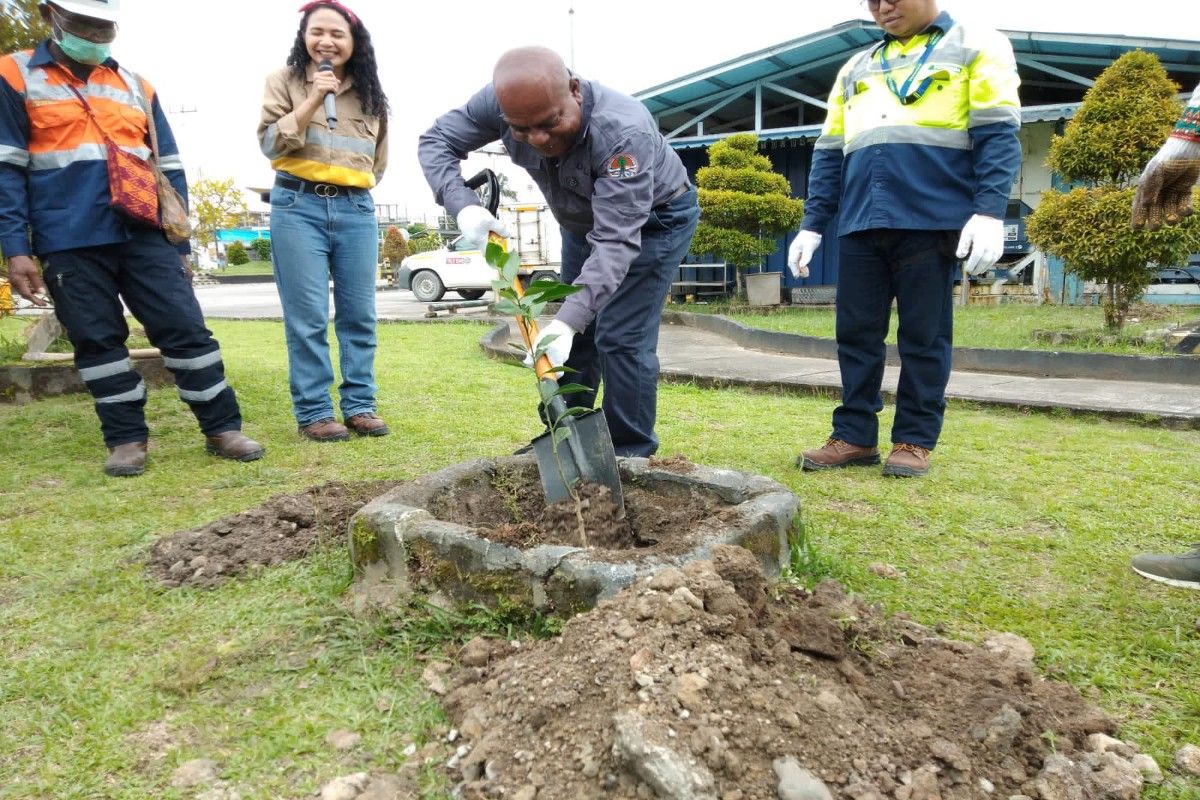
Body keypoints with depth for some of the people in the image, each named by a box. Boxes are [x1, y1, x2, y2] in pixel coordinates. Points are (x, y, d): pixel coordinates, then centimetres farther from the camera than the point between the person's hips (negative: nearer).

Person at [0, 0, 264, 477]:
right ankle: (126, 439, 13)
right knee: (97, 342, 2)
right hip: (70, 245, -1)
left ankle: (222, 429, 1)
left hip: (144, 236, 2)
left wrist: (179, 243, 10)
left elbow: (168, 169, 16)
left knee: (186, 328, -5)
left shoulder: (135, 85, 17)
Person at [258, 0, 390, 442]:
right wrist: (313, 100, -12)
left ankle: (359, 405, 11)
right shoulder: (285, 80, 6)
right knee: (307, 317, -4)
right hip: (298, 207, -3)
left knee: (359, 314, 3)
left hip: (357, 210, 3)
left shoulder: (369, 91, 15)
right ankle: (313, 412, 3)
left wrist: (357, 184, 12)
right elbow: (270, 142, -5)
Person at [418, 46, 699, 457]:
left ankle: (631, 458, -2)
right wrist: (463, 205, -32)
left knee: (621, 338, -15)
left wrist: (567, 319, -52)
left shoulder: (625, 133, -40)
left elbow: (615, 241, -43)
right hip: (583, 221, 6)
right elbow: (436, 141, -14)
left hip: (654, 218, -6)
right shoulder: (500, 102, -25)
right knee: (577, 333, 8)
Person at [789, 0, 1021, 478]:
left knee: (923, 337, 0)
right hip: (860, 224, 4)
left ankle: (915, 440, 10)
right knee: (856, 334, 3)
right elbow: (829, 152, 19)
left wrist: (989, 211, -14)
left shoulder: (977, 46, 11)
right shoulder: (856, 68, 24)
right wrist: (812, 224, 9)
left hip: (932, 220, -4)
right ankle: (854, 436, 12)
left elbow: (998, 134, -1)